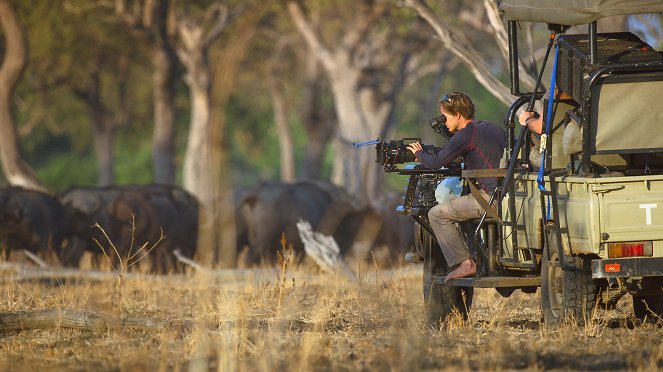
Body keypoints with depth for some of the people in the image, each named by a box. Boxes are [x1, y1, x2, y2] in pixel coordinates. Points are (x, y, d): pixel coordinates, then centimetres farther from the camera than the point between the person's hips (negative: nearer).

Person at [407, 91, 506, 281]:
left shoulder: (467, 134, -8)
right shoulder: (493, 128, 18)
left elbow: (436, 162, -8)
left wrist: (419, 153, 14)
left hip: (492, 197, -9)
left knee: (437, 214, 0)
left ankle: (464, 263, -5)